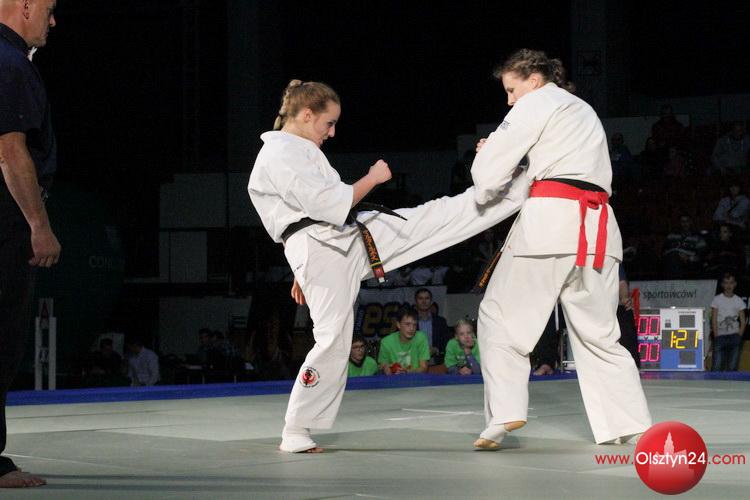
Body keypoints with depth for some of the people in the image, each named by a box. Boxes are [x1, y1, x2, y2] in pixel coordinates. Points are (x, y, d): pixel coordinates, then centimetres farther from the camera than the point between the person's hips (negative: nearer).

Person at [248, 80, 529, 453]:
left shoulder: (297, 152, 19)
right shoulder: (278, 157, -15)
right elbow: (330, 204, -22)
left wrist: (303, 272, 28)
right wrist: (372, 179, -7)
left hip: (354, 238, 9)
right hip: (323, 255, -9)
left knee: (436, 217, 3)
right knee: (332, 341, -10)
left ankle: (521, 189, 8)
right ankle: (295, 433, 1)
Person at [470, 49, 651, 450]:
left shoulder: (536, 103, 4)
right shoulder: (584, 111, 30)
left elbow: (490, 168, 0)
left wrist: (485, 195, 20)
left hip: (551, 221, -7)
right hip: (596, 227, 7)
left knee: (501, 316, 0)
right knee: (598, 332, 12)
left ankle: (505, 413, -12)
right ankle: (630, 424, 6)